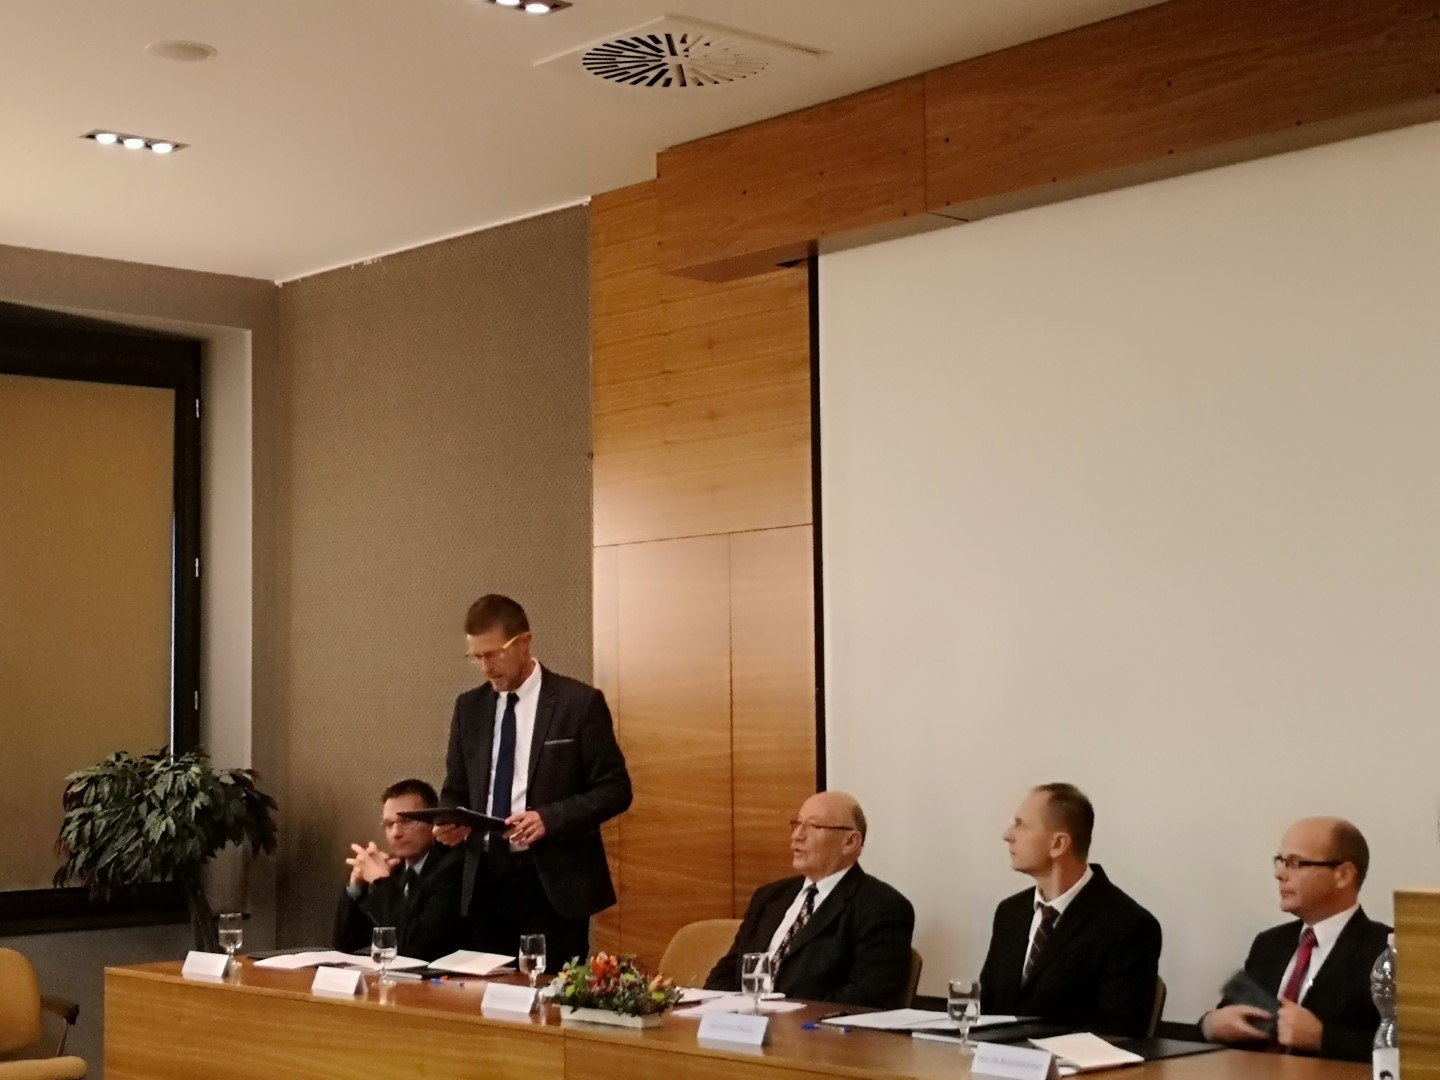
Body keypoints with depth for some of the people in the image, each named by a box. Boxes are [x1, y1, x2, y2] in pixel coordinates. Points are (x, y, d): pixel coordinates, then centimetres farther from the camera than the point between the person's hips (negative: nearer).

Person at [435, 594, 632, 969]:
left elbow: (615, 789, -5)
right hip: (486, 880, 4)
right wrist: (450, 821, -5)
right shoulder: (469, 707, 10)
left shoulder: (579, 702, -5)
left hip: (553, 883, -4)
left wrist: (549, 818, -19)